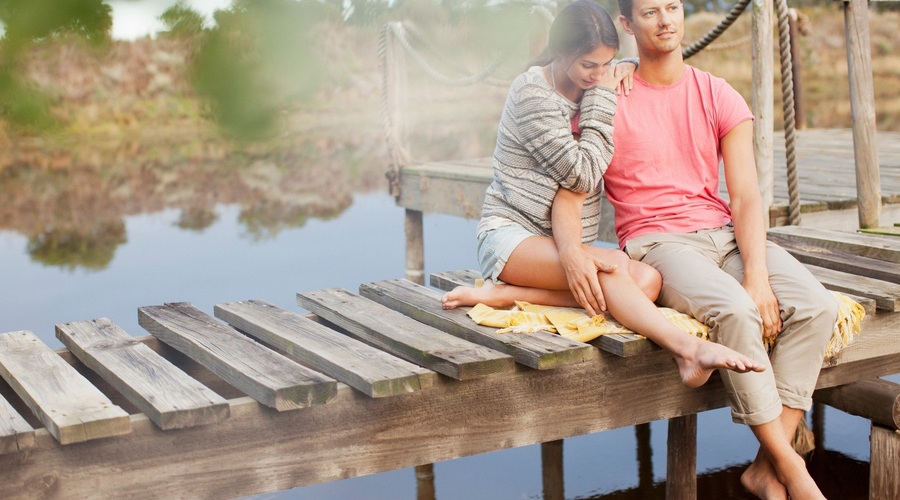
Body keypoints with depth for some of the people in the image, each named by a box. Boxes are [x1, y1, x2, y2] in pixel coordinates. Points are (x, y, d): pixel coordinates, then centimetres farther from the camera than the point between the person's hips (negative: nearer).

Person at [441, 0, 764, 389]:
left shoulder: (592, 93, 12)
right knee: (612, 266, -35)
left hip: (565, 246, 7)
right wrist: (603, 101, -10)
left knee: (647, 279, -24)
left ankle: (505, 293, -30)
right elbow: (584, 175, -16)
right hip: (511, 236, -7)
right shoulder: (532, 93, -11)